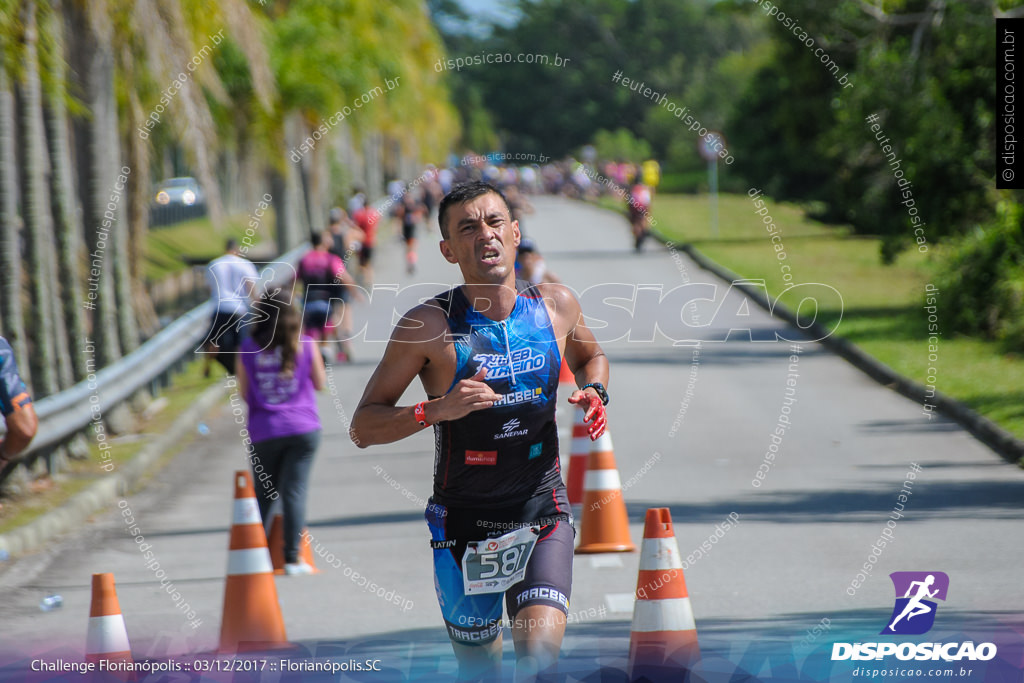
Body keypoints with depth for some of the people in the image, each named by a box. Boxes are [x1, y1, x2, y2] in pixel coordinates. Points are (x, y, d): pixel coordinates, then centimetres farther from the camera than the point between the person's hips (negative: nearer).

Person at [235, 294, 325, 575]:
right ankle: (292, 558, -4)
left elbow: (243, 393, 1)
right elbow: (319, 383, 7)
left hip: (263, 431, 1)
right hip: (303, 428, -1)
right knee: (294, 491, -1)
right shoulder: (305, 346, -3)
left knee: (263, 493, 14)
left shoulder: (248, 349, -3)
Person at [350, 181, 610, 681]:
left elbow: (590, 355, 23)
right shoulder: (429, 326, -11)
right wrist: (436, 410, -24)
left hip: (542, 511, 1)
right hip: (463, 521, -1)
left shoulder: (556, 306, -1)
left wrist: (594, 392, 1)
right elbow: (362, 428, -9)